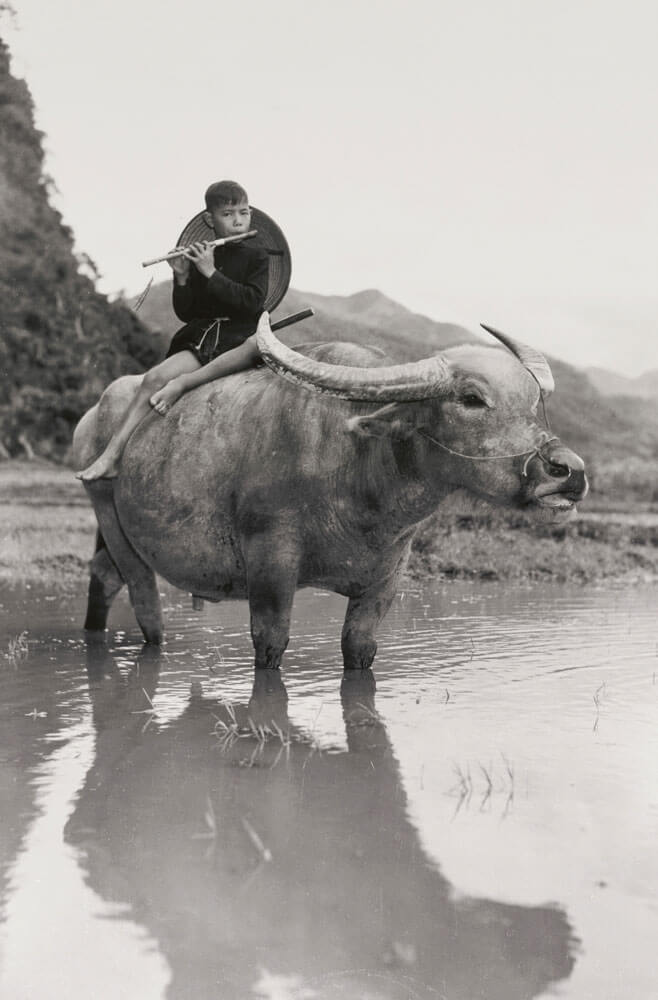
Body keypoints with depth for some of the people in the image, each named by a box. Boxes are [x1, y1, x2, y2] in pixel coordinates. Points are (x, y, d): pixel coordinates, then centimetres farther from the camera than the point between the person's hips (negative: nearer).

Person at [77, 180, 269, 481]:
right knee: (154, 377, -22)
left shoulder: (257, 257, 6)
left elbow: (253, 302, -11)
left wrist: (212, 274, -12)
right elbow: (184, 313, 9)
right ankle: (110, 458, -25)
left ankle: (183, 383, -38)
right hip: (202, 338, 2)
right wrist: (182, 278, -8)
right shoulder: (198, 259, 13)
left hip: (240, 338, -2)